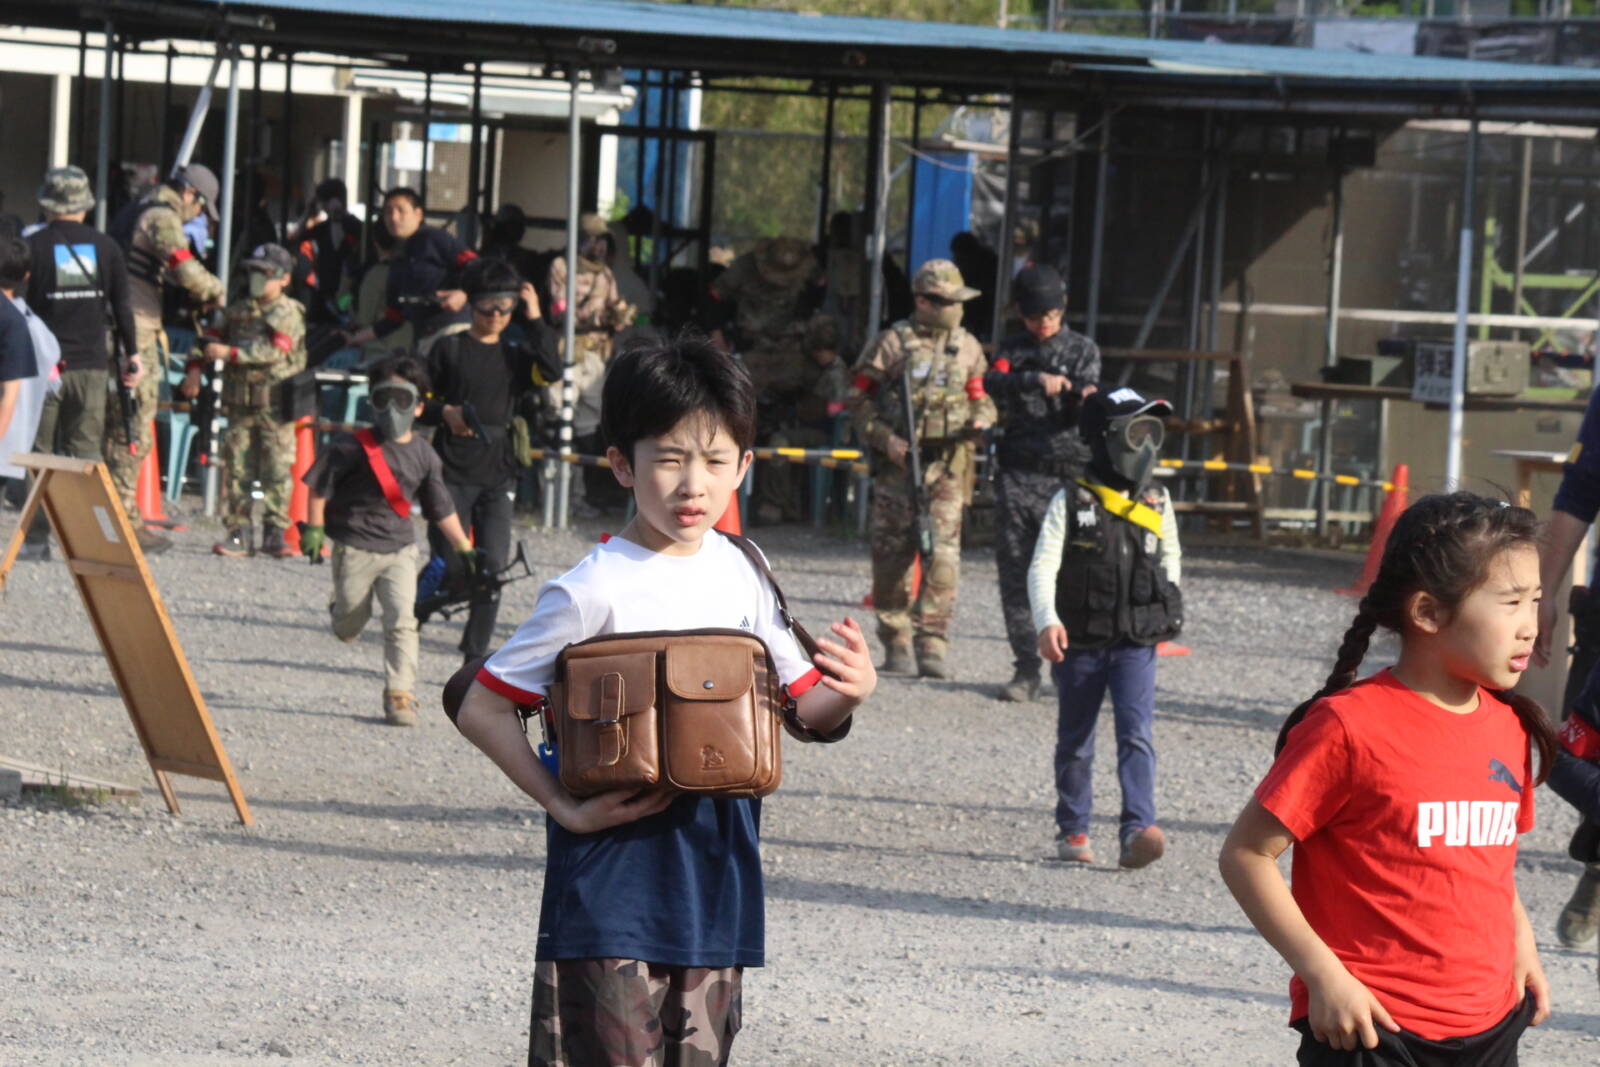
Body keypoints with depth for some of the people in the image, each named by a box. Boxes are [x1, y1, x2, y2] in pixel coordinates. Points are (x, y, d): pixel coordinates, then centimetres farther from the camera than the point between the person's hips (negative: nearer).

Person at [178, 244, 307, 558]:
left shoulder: (289, 314, -3)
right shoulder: (238, 310, 14)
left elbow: (275, 350, -17)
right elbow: (215, 339, 23)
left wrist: (230, 353, -20)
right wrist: (196, 367, 6)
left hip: (276, 405, -5)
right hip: (240, 402, 5)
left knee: (277, 472, -4)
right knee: (238, 470, 1)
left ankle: (275, 533, 1)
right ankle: (238, 533, 3)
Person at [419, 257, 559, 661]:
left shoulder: (515, 355, 11)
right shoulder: (449, 350, 4)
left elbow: (551, 372, -9)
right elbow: (421, 401, 8)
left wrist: (534, 319, -6)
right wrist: (444, 412, -12)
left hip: (498, 474, 2)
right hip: (453, 471, -2)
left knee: (493, 566, -4)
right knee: (449, 564, -5)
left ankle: (476, 651, 4)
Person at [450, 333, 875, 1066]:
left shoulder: (741, 578, 6)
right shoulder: (594, 593, -11)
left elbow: (802, 714, 15)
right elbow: (480, 709, -9)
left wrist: (847, 694, -8)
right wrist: (567, 808, -17)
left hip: (716, 888, 6)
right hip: (612, 886, -6)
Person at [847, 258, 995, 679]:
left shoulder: (967, 347, 12)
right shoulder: (893, 343, 0)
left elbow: (980, 398, 22)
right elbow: (859, 399, 2)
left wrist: (981, 421, -1)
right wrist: (885, 439, -11)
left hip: (949, 466, 2)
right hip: (898, 464, -2)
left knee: (943, 556, -10)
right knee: (892, 558, 1)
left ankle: (932, 644, -9)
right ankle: (895, 644, 12)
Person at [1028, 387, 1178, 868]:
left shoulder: (1157, 504, 6)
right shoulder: (1070, 502, -5)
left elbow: (1170, 559, 23)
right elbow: (1043, 567, -12)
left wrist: (1169, 613, 19)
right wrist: (1047, 622, -26)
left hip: (1136, 645, 1)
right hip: (1080, 644, -1)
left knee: (1136, 735, -14)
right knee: (1075, 742, 10)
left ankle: (1137, 829, -24)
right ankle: (1073, 831, 23)